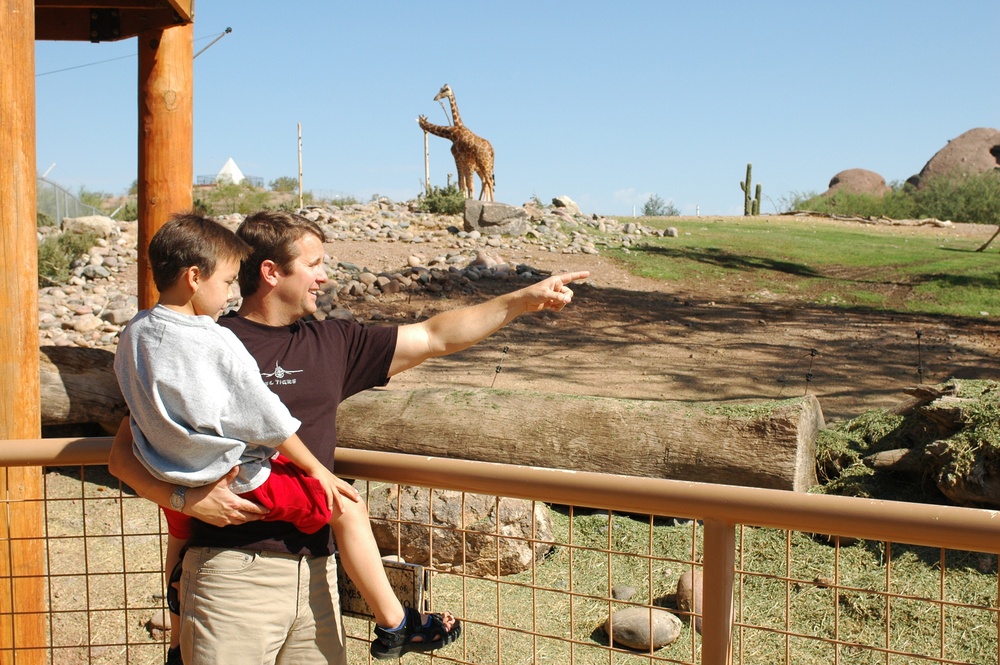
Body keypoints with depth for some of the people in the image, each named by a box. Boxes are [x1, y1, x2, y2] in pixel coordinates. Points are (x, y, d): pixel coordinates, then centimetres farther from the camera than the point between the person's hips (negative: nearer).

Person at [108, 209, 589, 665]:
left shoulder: (332, 344, 11)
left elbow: (436, 337, 14)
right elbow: (124, 454, -4)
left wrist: (525, 299, 11)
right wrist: (185, 499, -20)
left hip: (315, 570, 5)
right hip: (234, 570, -5)